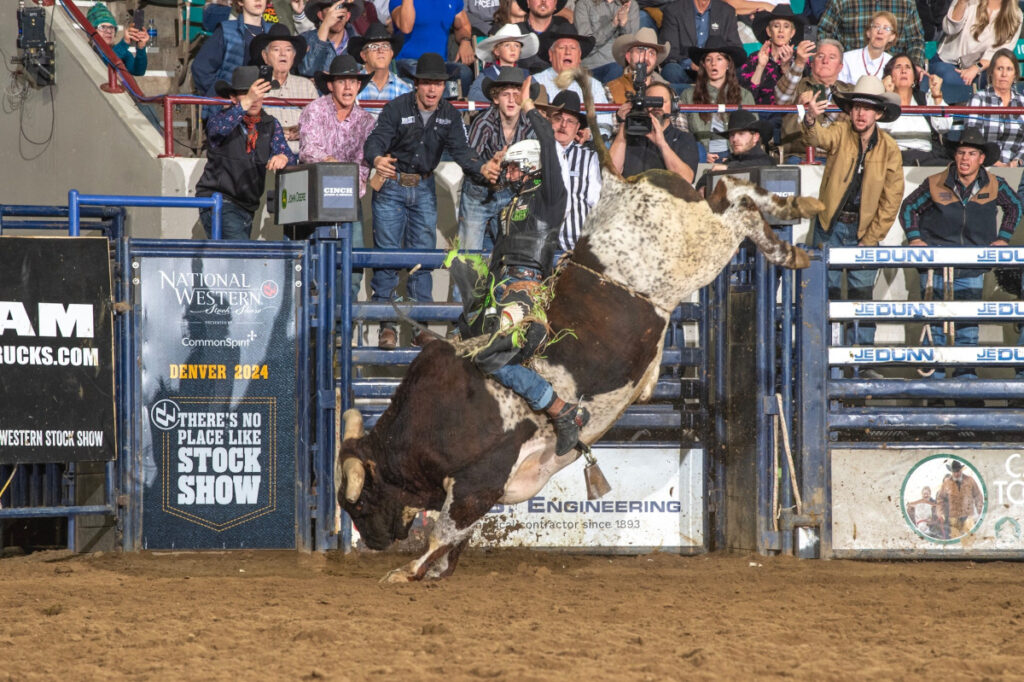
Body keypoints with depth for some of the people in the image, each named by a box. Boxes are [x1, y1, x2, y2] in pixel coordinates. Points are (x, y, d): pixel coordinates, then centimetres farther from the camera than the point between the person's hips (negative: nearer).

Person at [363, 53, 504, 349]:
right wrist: (377, 160, -47)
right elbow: (375, 141, -23)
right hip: (392, 186, -3)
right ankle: (387, 325, 1)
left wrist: (482, 169, -32)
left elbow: (461, 151, -10)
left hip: (424, 189, 3)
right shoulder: (397, 108, -13)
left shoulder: (449, 115, -2)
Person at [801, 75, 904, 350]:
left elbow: (891, 199, 0)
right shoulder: (841, 132, -7)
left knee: (862, 293, 0)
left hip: (863, 229, 1)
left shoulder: (889, 149, -3)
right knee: (828, 290, 0)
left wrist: (871, 238, -5)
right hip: (830, 225, -1)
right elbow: (819, 137, -30)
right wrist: (811, 120, -54)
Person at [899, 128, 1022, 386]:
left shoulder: (995, 186, -1)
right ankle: (934, 377, 10)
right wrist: (914, 237, -2)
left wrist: (1003, 238, 9)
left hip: (971, 271, 1)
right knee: (935, 324, 2)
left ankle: (967, 377, 10)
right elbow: (909, 207, 9)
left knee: (968, 325, 2)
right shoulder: (935, 185, -6)